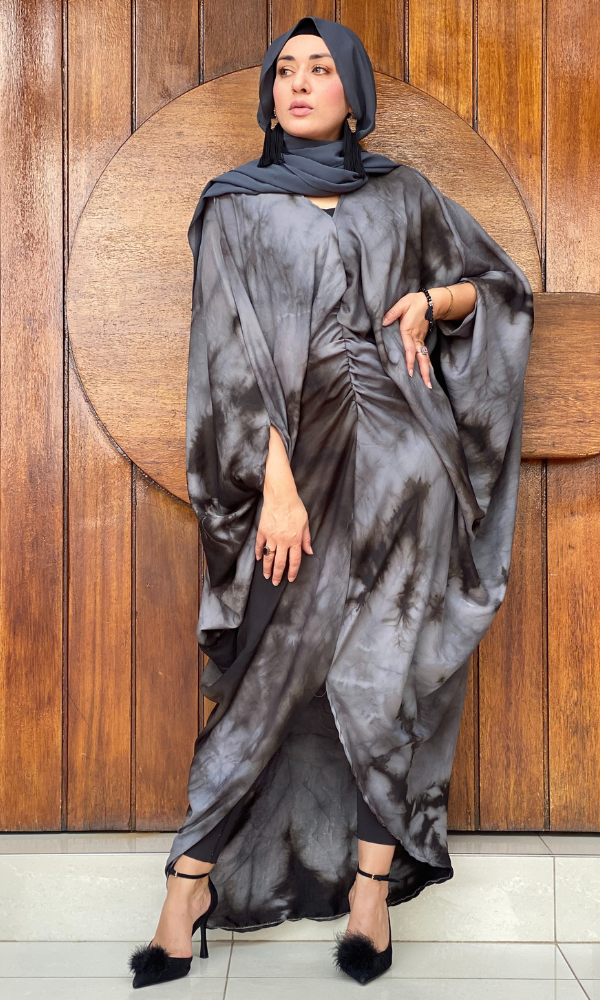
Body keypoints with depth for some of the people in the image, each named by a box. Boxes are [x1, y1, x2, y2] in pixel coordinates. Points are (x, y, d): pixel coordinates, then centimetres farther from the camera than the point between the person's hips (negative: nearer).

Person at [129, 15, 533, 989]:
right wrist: (276, 482, -13)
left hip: (404, 459, 1)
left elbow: (502, 282, 22)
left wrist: (429, 303, 0)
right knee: (269, 674, -1)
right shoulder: (234, 208, 7)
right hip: (306, 460, -1)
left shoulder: (401, 195, 13)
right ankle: (191, 888, 11)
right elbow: (235, 352, -3)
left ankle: (374, 884, 15)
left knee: (375, 674, 0)